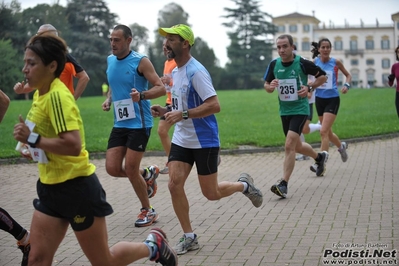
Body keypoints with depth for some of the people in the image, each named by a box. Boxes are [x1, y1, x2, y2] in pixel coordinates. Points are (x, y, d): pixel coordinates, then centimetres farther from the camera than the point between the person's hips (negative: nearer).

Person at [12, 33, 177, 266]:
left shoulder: (57, 95, -22)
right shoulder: (41, 94, 6)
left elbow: (73, 145, -31)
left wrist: (32, 139, -25)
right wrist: (31, 142, 6)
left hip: (77, 188, -9)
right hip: (51, 187, 9)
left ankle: (154, 245, 31)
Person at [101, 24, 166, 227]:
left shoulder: (140, 61, -10)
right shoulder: (110, 61, 10)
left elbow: (161, 88, -13)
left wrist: (142, 95, -31)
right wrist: (108, 99, 7)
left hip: (139, 123, -6)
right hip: (119, 124, 6)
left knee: (130, 169, -6)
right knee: (112, 168, 0)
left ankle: (148, 211, 16)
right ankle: (148, 174, 29)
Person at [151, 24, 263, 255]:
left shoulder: (196, 71, -19)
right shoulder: (175, 71, 9)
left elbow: (214, 106, -26)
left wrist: (182, 115, -30)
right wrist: (166, 111, 4)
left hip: (204, 141, -7)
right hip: (181, 139, 7)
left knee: (211, 194, 3)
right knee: (175, 185, -6)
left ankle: (244, 185, 33)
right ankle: (189, 237, 7)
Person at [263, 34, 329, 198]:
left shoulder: (302, 63, -13)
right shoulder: (274, 65, -1)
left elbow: (322, 76, -1)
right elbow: (266, 85, 10)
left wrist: (309, 88, -16)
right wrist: (270, 86, -14)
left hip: (300, 109, -6)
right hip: (284, 111, 6)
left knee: (289, 145, -19)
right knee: (297, 146, 19)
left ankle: (283, 185, -16)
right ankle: (319, 157, 49)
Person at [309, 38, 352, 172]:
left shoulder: (336, 62, -5)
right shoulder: (314, 62, -1)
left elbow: (348, 75, 9)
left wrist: (346, 85, -9)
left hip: (332, 99, -4)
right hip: (320, 99, 4)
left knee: (324, 131, -14)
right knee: (328, 132, 16)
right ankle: (341, 146, 47)